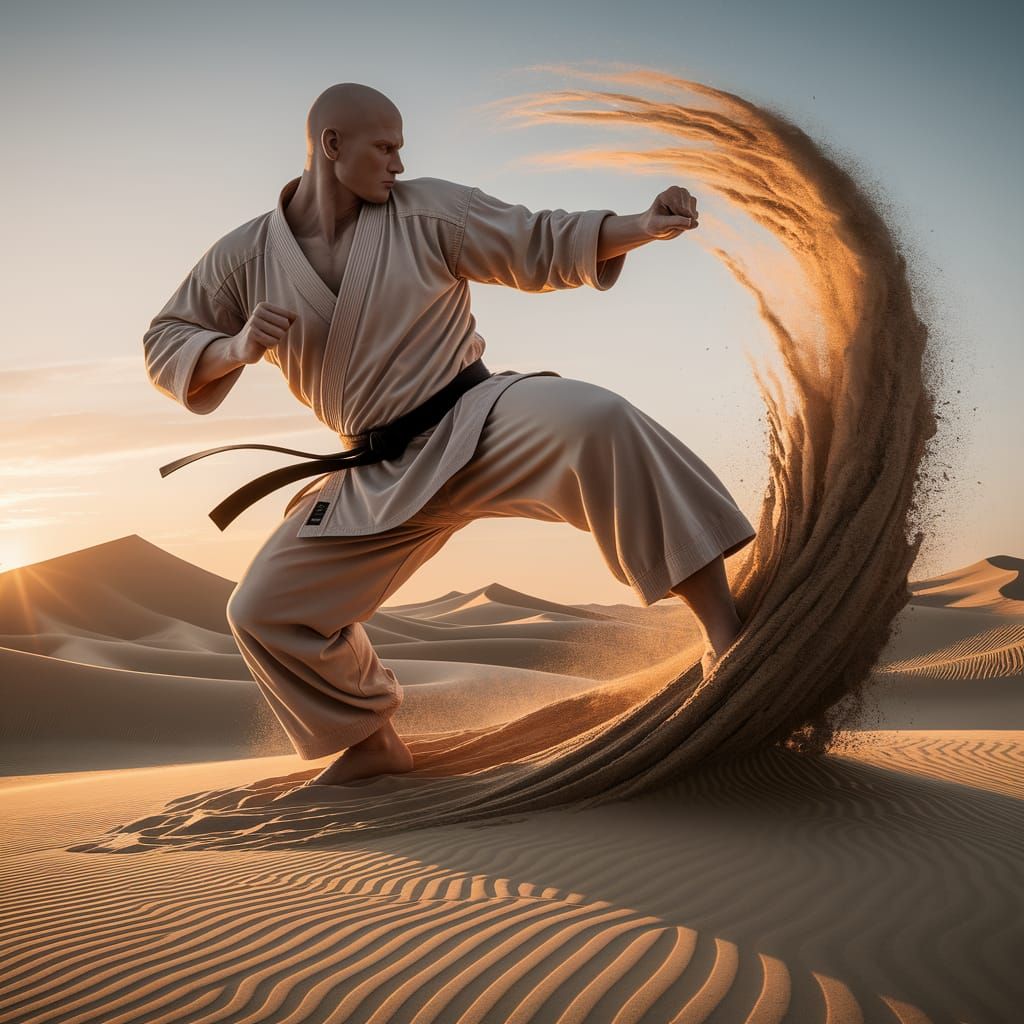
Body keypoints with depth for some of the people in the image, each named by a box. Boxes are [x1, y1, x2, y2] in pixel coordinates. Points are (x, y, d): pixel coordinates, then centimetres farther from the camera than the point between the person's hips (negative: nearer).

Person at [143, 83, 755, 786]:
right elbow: (167, 349, 6)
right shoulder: (245, 258, 0)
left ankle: (723, 628, -33)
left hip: (478, 424, -3)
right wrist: (236, 348, -16)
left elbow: (545, 246, 1)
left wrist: (645, 226, -13)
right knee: (265, 612, 3)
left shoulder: (427, 212, -4)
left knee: (594, 422, -35)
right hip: (382, 478, 4)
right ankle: (372, 741, 26)